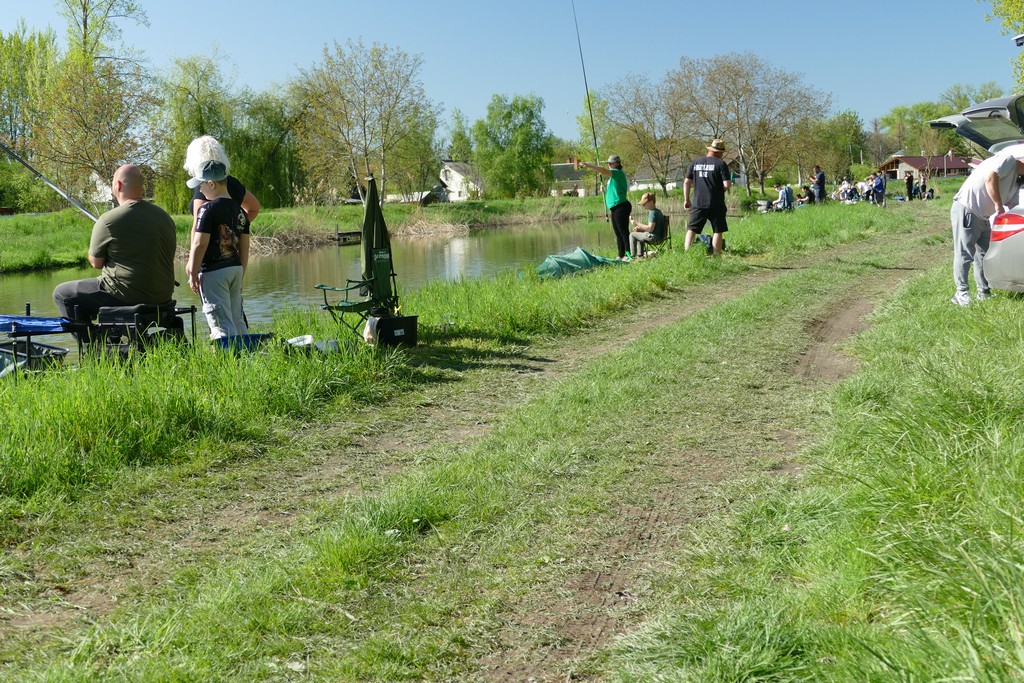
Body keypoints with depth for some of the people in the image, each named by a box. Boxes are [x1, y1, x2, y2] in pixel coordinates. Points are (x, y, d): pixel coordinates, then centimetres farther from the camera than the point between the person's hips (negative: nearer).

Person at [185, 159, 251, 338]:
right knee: (237, 321, 14)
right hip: (235, 269, 7)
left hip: (213, 271, -7)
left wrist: (193, 274, -8)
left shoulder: (208, 208, -12)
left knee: (221, 324, -6)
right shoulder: (239, 210, 10)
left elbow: (200, 244, -15)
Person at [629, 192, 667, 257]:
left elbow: (650, 228, -25)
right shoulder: (658, 211, 13)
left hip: (653, 237, -11)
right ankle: (640, 254, 30)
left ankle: (633, 255, 0)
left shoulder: (652, 213, -19)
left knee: (632, 235, -2)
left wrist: (637, 224, -19)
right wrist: (640, 228, 12)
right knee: (639, 234, 32)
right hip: (659, 236, 11)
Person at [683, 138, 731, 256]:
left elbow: (687, 182, 8)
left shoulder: (695, 162, 8)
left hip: (698, 203, 3)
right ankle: (716, 255, 5)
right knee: (718, 231, 6)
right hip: (716, 204, -3)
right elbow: (727, 184, -11)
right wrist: (721, 190, 11)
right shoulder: (721, 164, -5)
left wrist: (686, 200, 15)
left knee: (691, 229, 6)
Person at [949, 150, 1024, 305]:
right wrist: (998, 204, -21)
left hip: (982, 216, 10)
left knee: (985, 253, 11)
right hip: (965, 210, -10)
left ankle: (984, 292, 17)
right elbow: (990, 178, -25)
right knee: (964, 253, -9)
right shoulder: (1008, 161, -8)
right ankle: (961, 293, -8)